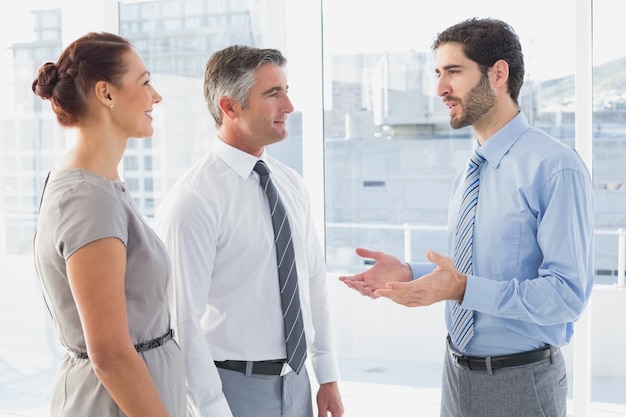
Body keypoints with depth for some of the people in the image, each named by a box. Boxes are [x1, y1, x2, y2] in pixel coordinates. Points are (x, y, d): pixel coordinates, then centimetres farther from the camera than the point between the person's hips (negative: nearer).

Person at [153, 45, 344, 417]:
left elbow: (315, 282, 9)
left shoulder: (292, 184, 5)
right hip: (235, 386, -6)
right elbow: (184, 320, -18)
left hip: (296, 381, 6)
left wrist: (329, 377, 8)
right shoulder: (193, 199, -17)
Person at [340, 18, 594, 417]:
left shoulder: (555, 167, -18)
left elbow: (567, 294, -22)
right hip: (458, 371, 7)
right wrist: (409, 272, -3)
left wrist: (462, 290, -30)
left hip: (521, 380, -7)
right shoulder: (469, 173, 8)